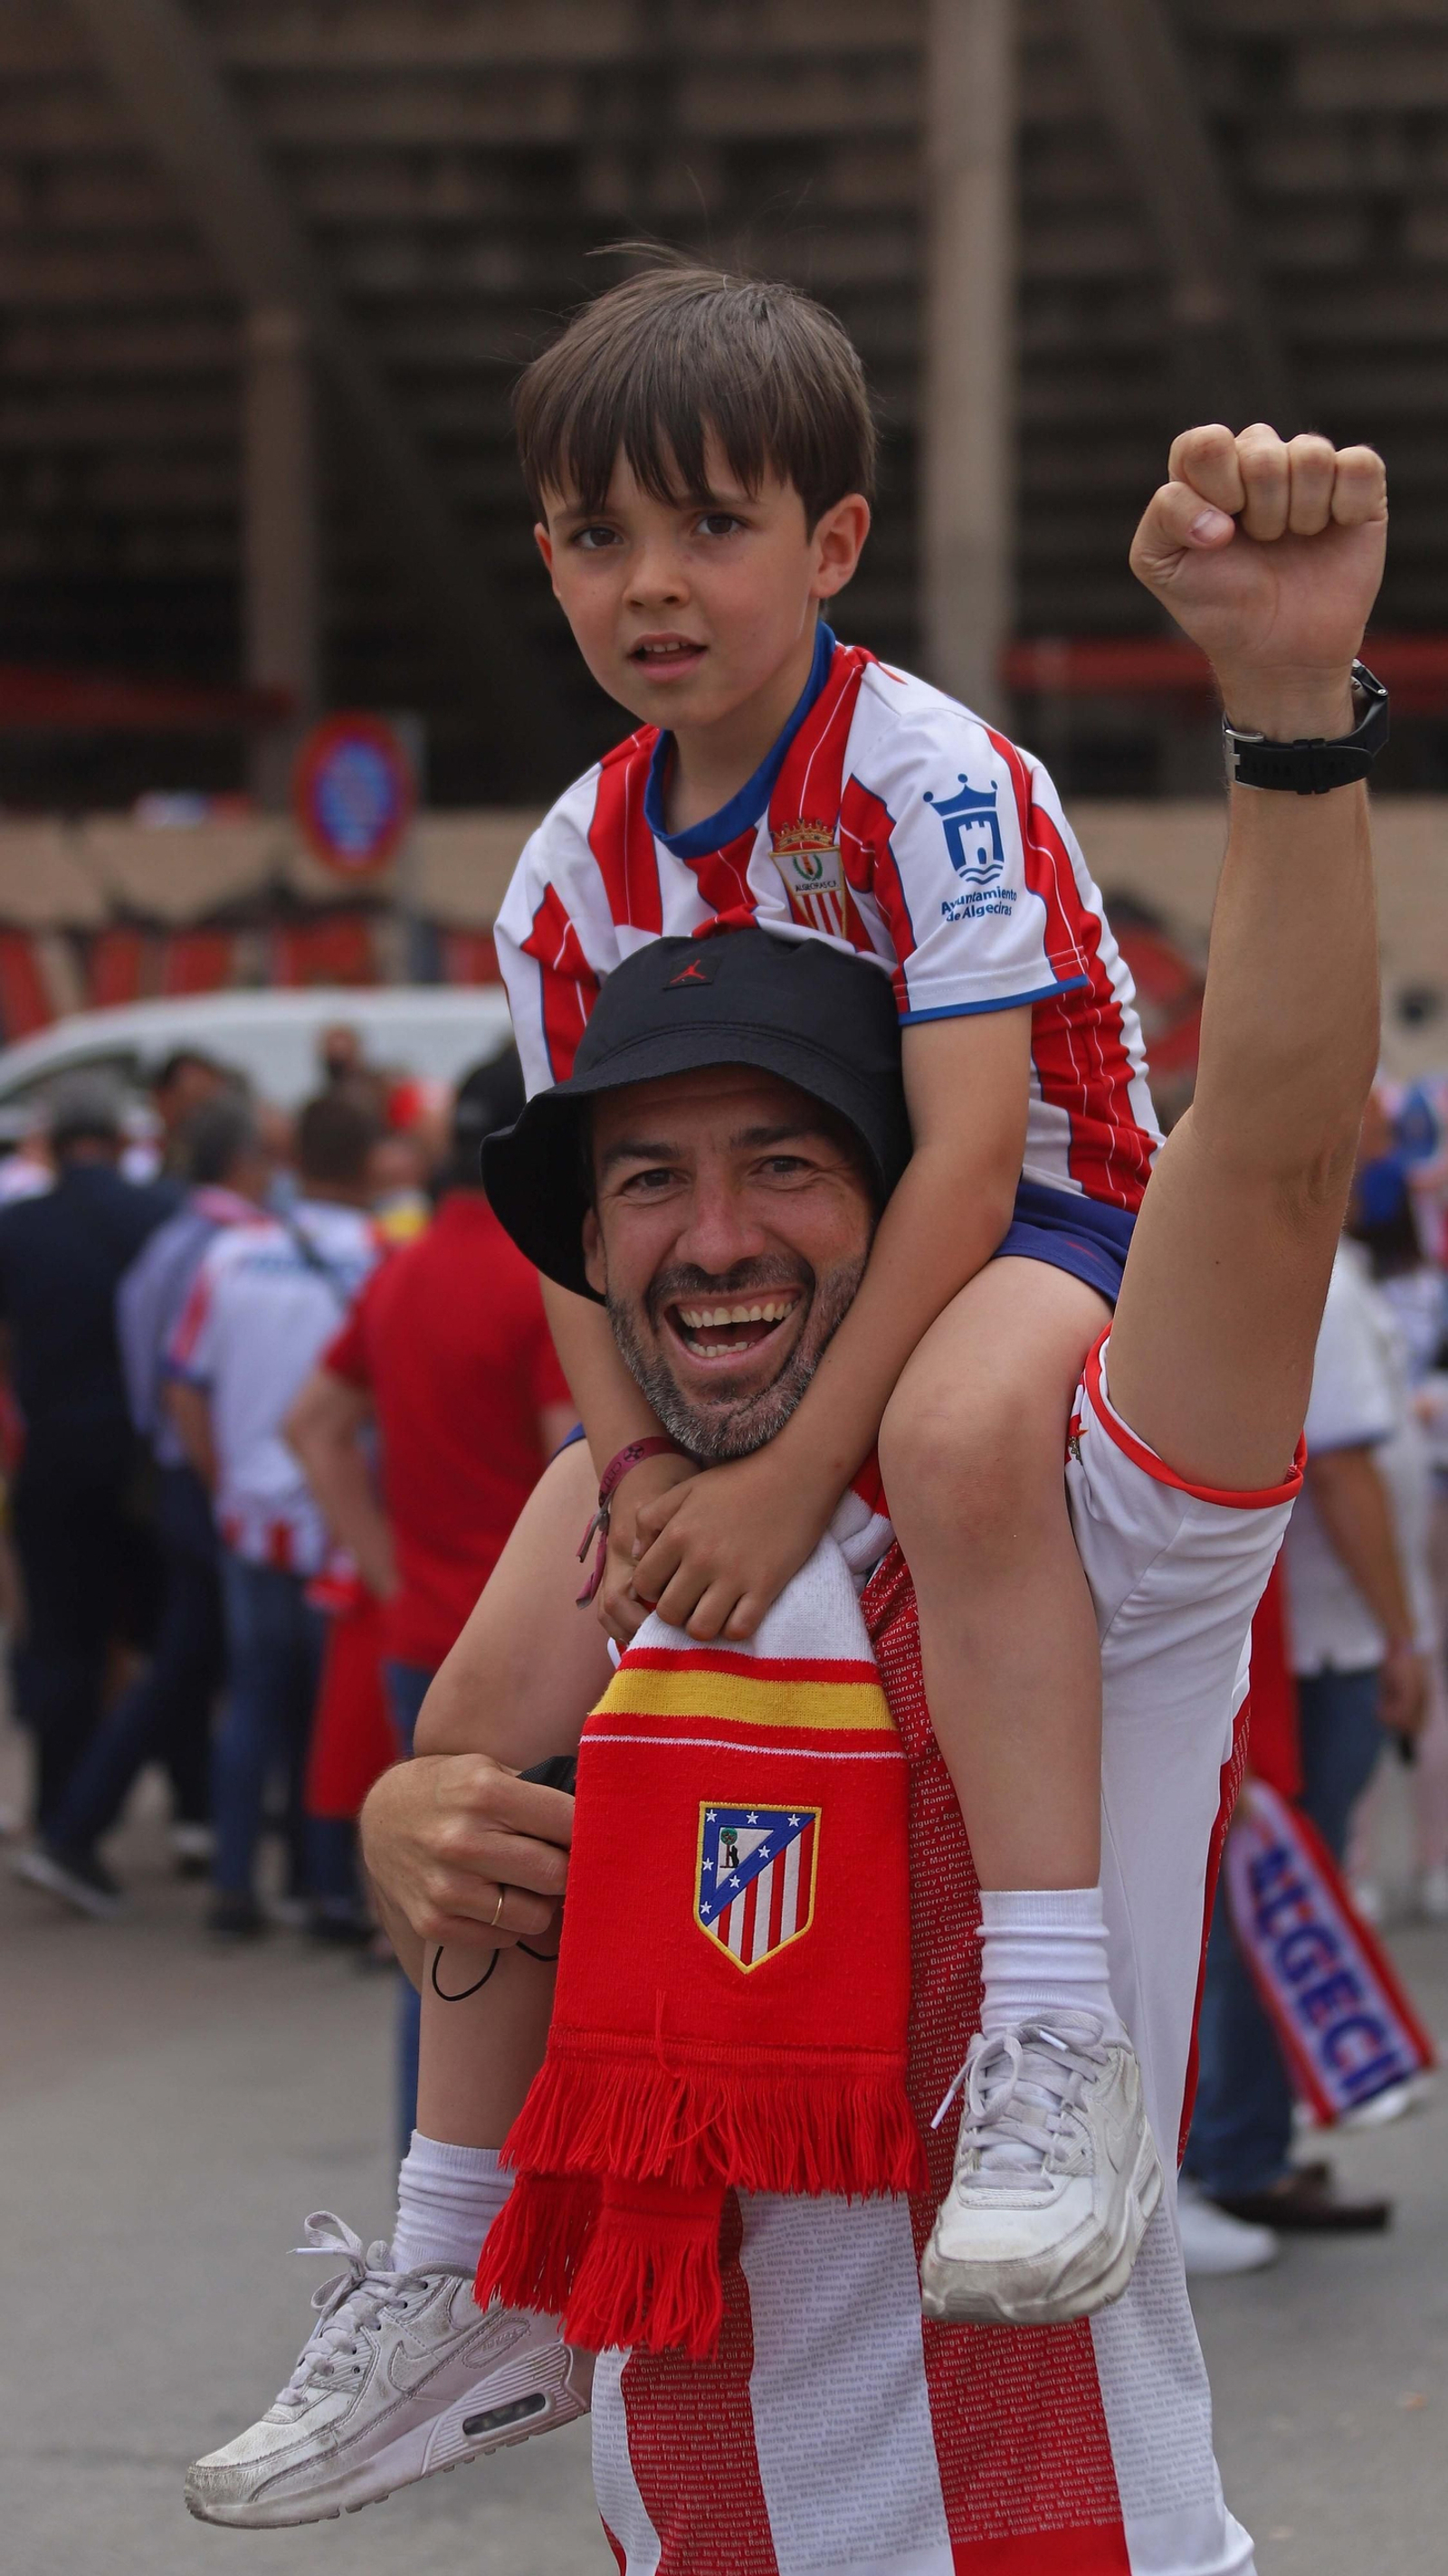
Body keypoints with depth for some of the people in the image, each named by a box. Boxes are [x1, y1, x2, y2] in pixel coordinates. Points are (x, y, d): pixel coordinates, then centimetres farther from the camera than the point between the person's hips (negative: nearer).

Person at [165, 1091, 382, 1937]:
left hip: (254, 1513, 4)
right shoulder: (382, 1263, -13)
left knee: (255, 1697, 12)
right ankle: (330, 1885, 8)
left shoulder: (234, 1256, 0)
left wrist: (225, 1481, 12)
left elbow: (185, 1390, 4)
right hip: (344, 1517, -4)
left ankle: (235, 1884, 10)